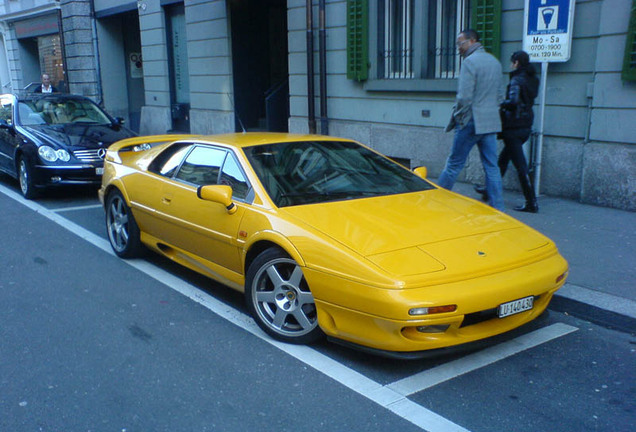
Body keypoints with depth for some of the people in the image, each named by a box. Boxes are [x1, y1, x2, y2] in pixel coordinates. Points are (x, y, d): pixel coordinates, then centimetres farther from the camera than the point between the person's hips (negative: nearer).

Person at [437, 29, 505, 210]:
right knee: (492, 166, 7)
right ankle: (497, 208, 8)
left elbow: (464, 97, -17)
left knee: (454, 164, 1)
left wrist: (454, 119, -6)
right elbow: (500, 95, 19)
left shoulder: (470, 61, -11)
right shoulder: (495, 62, 15)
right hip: (491, 123, 7)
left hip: (472, 121, -7)